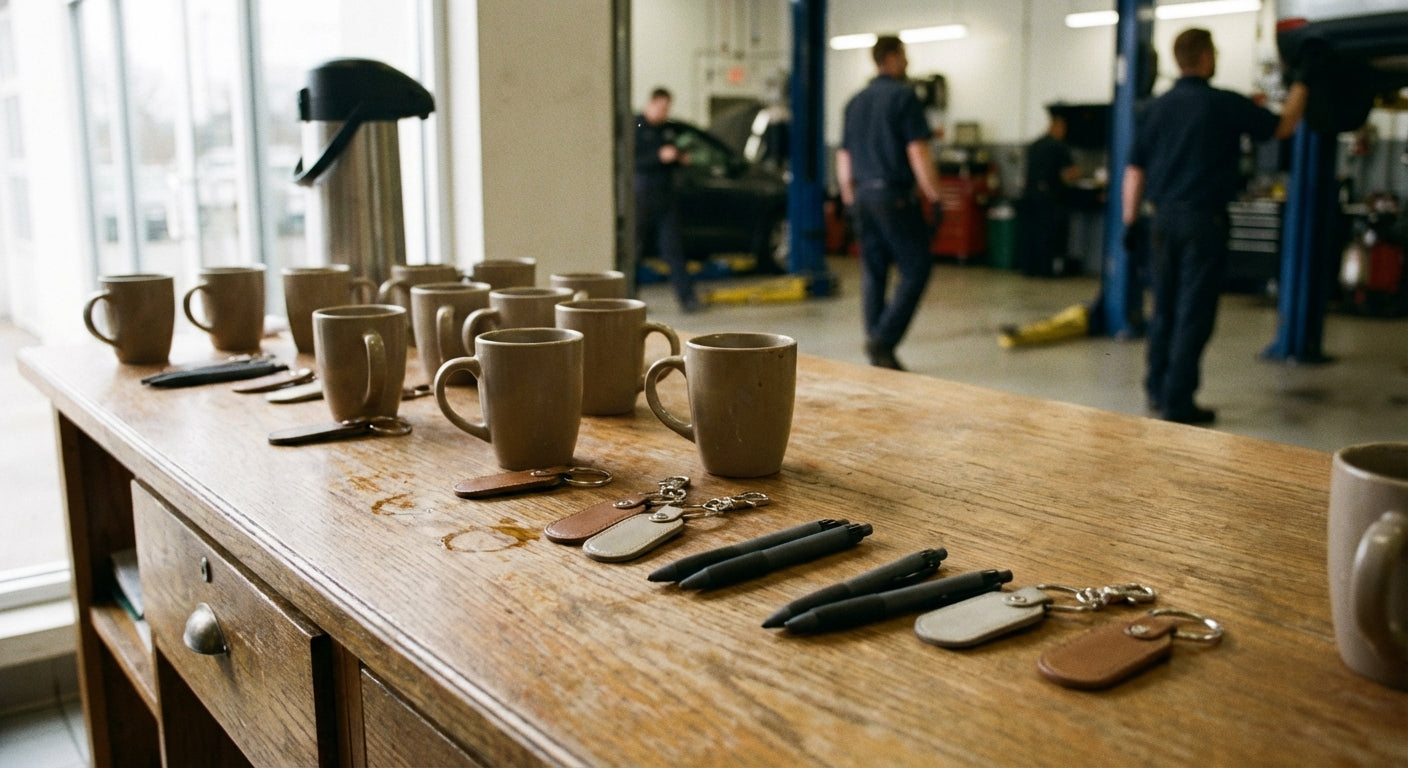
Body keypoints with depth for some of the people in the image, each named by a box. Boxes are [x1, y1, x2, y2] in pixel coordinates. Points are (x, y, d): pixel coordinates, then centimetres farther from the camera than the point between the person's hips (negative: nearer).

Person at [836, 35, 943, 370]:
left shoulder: (856, 101, 15)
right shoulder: (903, 96, -8)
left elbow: (844, 156, 18)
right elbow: (918, 151, -14)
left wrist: (850, 198, 25)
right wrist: (933, 194, -10)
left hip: (864, 193, 8)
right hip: (894, 193, -8)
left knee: (873, 273, 9)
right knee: (916, 268, -3)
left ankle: (878, 352, 11)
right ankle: (884, 339, -12)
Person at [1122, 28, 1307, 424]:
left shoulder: (1156, 107, 6)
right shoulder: (1225, 105, -7)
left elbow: (1135, 169, 7)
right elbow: (1283, 126, 6)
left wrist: (1130, 220, 14)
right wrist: (1301, 83, 19)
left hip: (1164, 217, 5)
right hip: (1203, 220, -5)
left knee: (1164, 310, 14)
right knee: (1194, 314, -2)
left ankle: (1158, 391, 20)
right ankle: (1178, 403, 0)